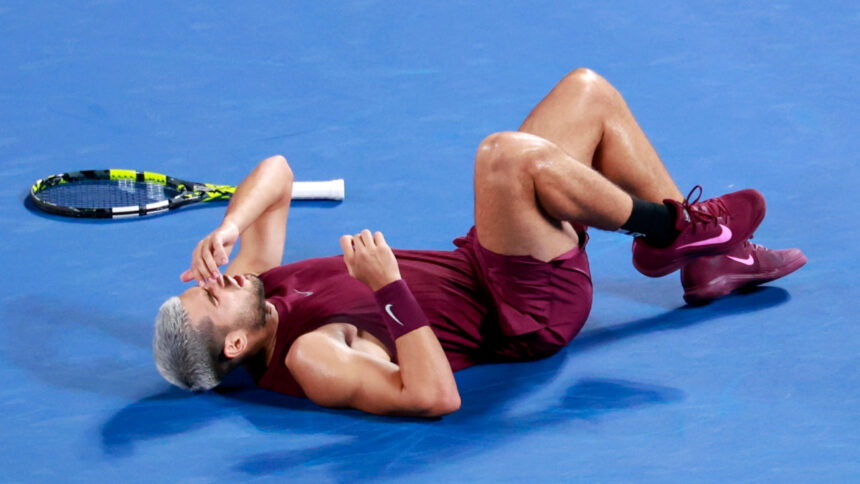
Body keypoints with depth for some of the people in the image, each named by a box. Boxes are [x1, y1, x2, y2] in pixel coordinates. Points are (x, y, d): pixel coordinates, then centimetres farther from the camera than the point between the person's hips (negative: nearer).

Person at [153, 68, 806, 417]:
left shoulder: (256, 284, -3)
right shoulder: (309, 359, -29)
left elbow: (276, 172, 3)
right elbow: (435, 396, -38)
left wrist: (226, 231, -16)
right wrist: (389, 288, -41)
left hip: (476, 264, 9)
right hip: (528, 313, -9)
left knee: (588, 92, 7)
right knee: (507, 153, -36)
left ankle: (708, 259, 17)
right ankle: (672, 230, -8)